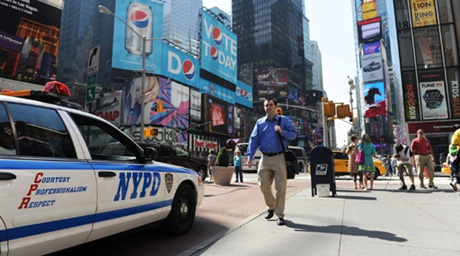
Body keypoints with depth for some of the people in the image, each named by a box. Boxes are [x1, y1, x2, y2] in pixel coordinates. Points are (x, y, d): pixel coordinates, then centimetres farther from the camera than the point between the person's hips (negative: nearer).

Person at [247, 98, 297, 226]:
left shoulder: (284, 120, 5)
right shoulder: (259, 122, 10)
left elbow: (294, 134, 1)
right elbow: (253, 140, 3)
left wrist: (282, 131, -18)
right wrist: (250, 157, -6)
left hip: (279, 158, -2)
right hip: (265, 158, 3)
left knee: (280, 187, -1)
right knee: (263, 185, 5)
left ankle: (280, 215, 11)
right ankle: (271, 207, 31)